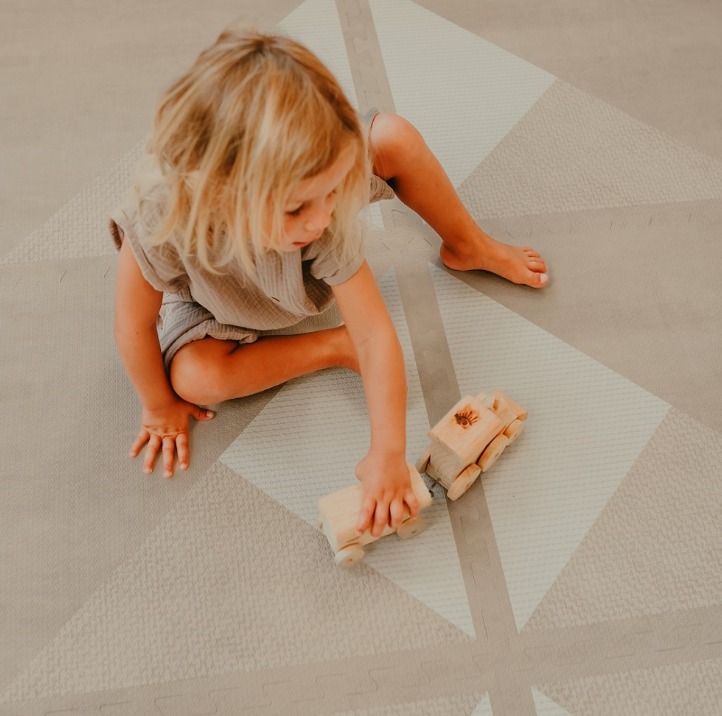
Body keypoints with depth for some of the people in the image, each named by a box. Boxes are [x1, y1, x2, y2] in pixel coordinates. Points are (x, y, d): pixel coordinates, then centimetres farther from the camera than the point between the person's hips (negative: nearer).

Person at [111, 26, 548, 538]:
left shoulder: (326, 222, -40)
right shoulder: (162, 219, -47)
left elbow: (376, 334, -37)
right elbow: (135, 326, -30)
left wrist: (388, 453, -41)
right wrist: (160, 408, -14)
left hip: (309, 270, 1)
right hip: (209, 298, 0)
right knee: (196, 378, -32)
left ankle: (469, 248, 13)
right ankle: (333, 348, -10)